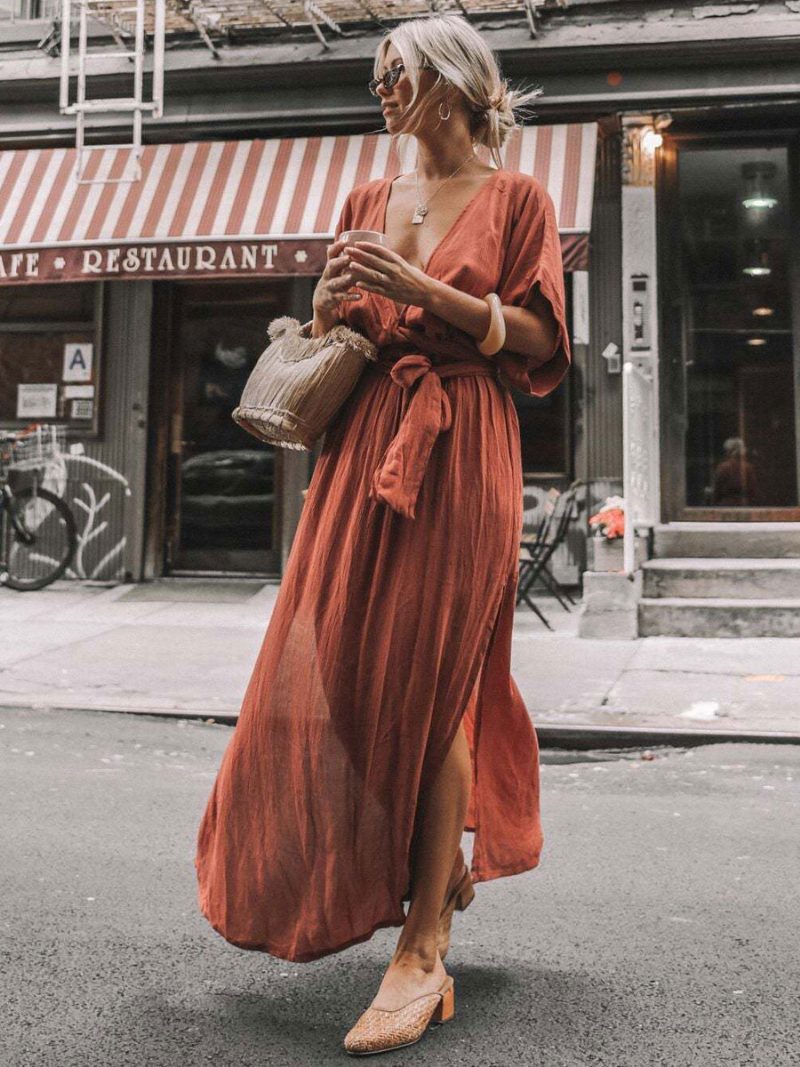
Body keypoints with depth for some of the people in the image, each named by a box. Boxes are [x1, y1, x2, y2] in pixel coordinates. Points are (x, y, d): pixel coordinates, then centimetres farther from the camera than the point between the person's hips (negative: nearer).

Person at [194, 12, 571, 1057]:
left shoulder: (515, 197, 5)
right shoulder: (369, 199, 20)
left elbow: (538, 339, -4)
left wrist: (425, 289, -14)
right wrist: (333, 298, 1)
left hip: (461, 450, -5)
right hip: (361, 443, 6)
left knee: (430, 683, -9)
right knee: (335, 672, 3)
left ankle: (424, 950, -2)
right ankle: (429, 876, 26)